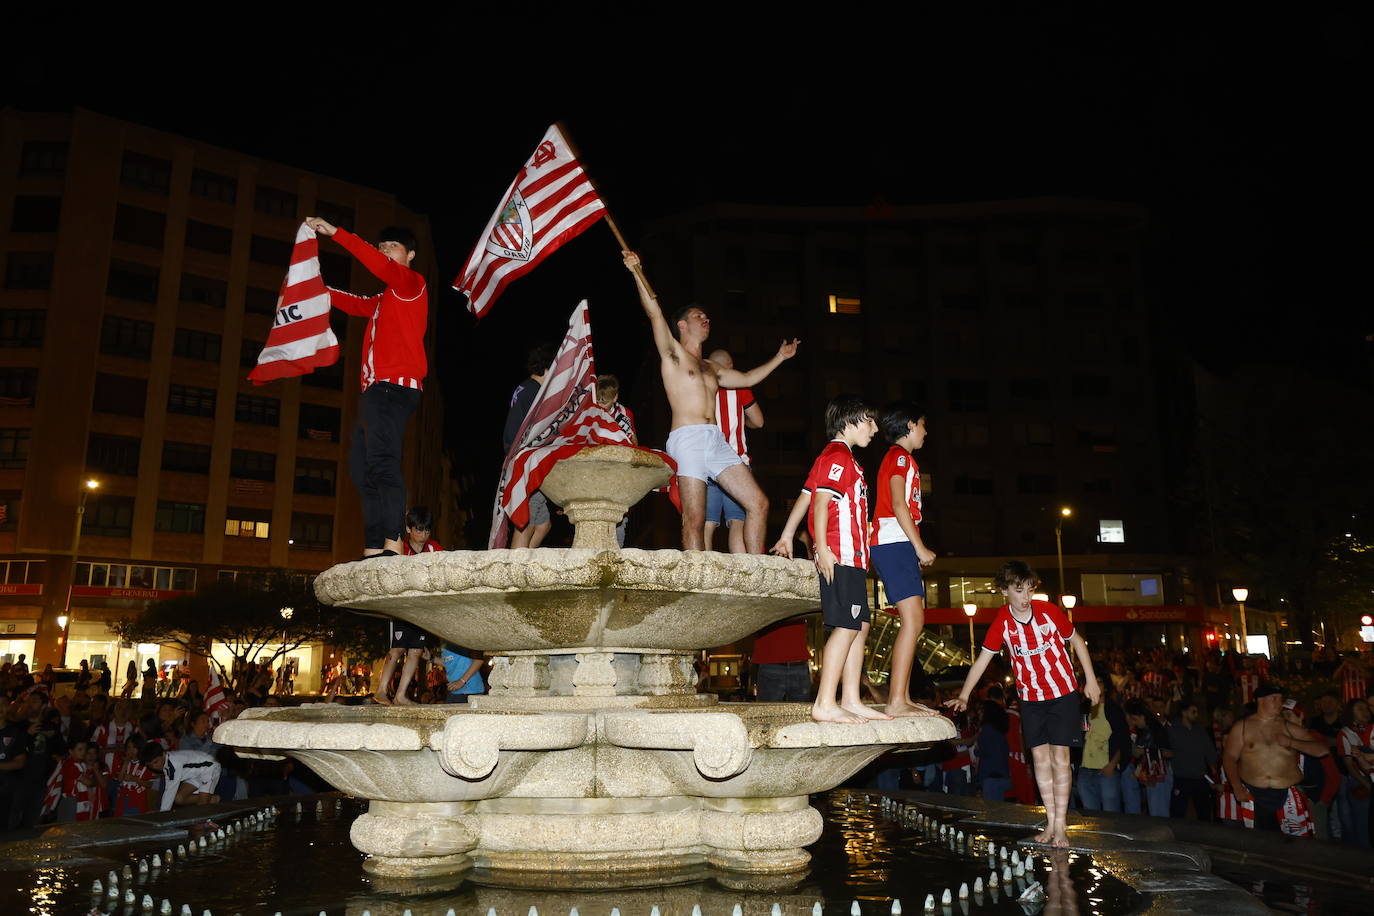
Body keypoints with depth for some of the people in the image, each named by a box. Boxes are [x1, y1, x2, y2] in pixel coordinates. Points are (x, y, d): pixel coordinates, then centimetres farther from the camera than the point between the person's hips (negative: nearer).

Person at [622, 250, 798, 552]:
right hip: (688, 439, -7)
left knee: (758, 504, -1)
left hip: (716, 441, 7)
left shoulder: (711, 368, 29)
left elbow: (747, 379, 40)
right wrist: (637, 273, -14)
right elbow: (655, 313, -4)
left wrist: (779, 358, 44)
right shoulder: (672, 353, 10)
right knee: (694, 521, -12)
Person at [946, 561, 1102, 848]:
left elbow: (1076, 641, 3)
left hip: (1063, 694, -2)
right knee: (1039, 756, 2)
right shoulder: (1001, 623, -8)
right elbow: (983, 659, -4)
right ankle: (1051, 821, 9)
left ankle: (1061, 824, -3)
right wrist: (964, 696, -11)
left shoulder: (1049, 612, -13)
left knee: (1059, 755, -6)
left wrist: (1090, 679, 1)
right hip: (1030, 698, 2)